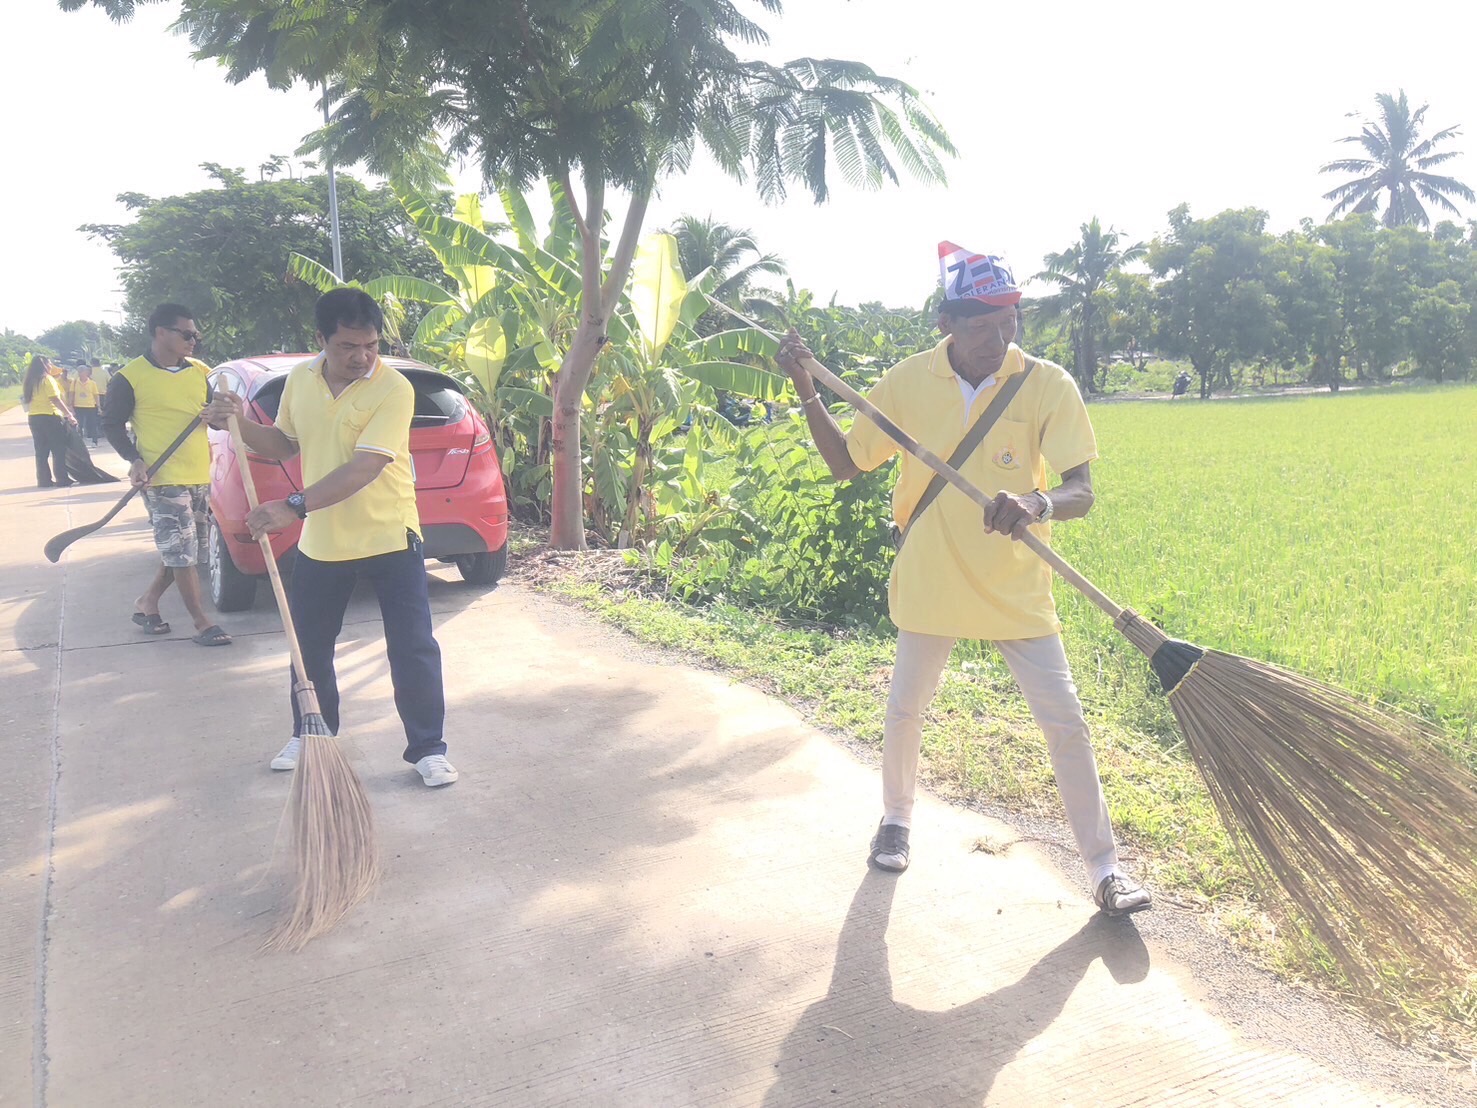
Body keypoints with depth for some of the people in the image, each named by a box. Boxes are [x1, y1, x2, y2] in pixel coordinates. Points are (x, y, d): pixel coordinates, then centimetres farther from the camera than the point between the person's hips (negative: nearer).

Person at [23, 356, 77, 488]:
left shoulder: (28, 382, 13)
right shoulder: (47, 379, -9)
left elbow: (27, 399, 13)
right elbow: (56, 400, -16)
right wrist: (69, 415, -17)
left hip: (33, 418, 7)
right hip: (50, 417, -7)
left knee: (41, 452, 9)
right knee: (59, 450, -2)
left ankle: (44, 480, 9)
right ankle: (62, 479, -5)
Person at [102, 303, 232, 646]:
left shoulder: (201, 372, 9)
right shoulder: (130, 377, -7)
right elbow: (112, 424, -2)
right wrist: (134, 460, -15)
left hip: (199, 476, 7)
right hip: (161, 479, -6)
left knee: (183, 552, 14)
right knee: (182, 552, -6)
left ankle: (147, 603, 32)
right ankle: (202, 623, 1)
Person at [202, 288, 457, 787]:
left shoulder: (393, 389, -18)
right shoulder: (300, 380, 2)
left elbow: (363, 468, -27)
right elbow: (284, 444, 17)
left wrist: (295, 506, -33)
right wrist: (241, 423, -3)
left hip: (389, 539, -5)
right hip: (321, 542, 6)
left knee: (413, 649, -1)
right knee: (309, 647, 16)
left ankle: (428, 748, 12)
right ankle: (308, 736, 36)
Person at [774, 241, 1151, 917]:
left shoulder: (1048, 386, -13)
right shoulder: (908, 382, -8)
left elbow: (1081, 492, -19)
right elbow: (846, 463, 1)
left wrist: (1038, 504, -42)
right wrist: (807, 393, -11)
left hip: (1017, 590, -1)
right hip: (929, 581, 2)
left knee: (1065, 722, 1)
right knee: (904, 709, 16)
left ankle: (1104, 868, 17)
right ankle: (896, 816, 43)